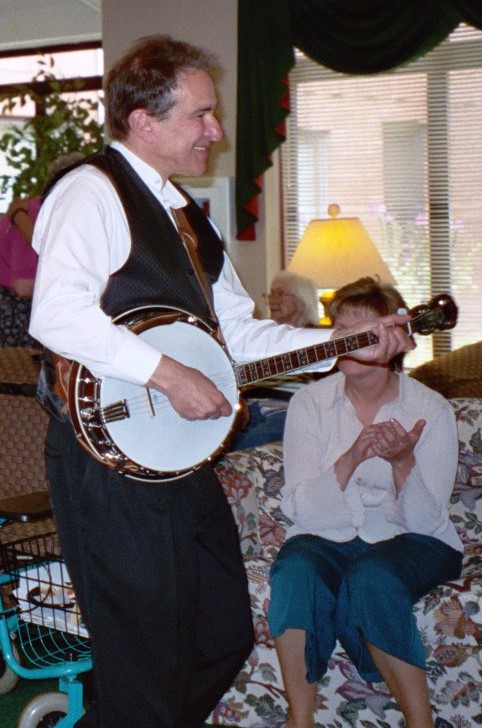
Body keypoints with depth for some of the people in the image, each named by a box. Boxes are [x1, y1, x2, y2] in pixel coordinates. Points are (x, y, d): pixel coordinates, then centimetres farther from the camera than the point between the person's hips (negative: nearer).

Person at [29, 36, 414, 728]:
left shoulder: (186, 216, 18)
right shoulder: (92, 191, -11)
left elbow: (239, 329, 20)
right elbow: (57, 314, -27)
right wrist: (168, 373, -26)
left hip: (184, 457, 9)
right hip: (110, 457, -9)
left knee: (225, 638, 17)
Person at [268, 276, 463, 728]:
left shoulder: (432, 410, -7)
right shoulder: (309, 403, -3)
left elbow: (426, 521, -11)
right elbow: (301, 509, -12)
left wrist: (403, 461, -30)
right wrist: (351, 458, -27)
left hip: (409, 542, -1)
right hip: (327, 538, 2)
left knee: (373, 576, -34)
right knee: (295, 569, -31)